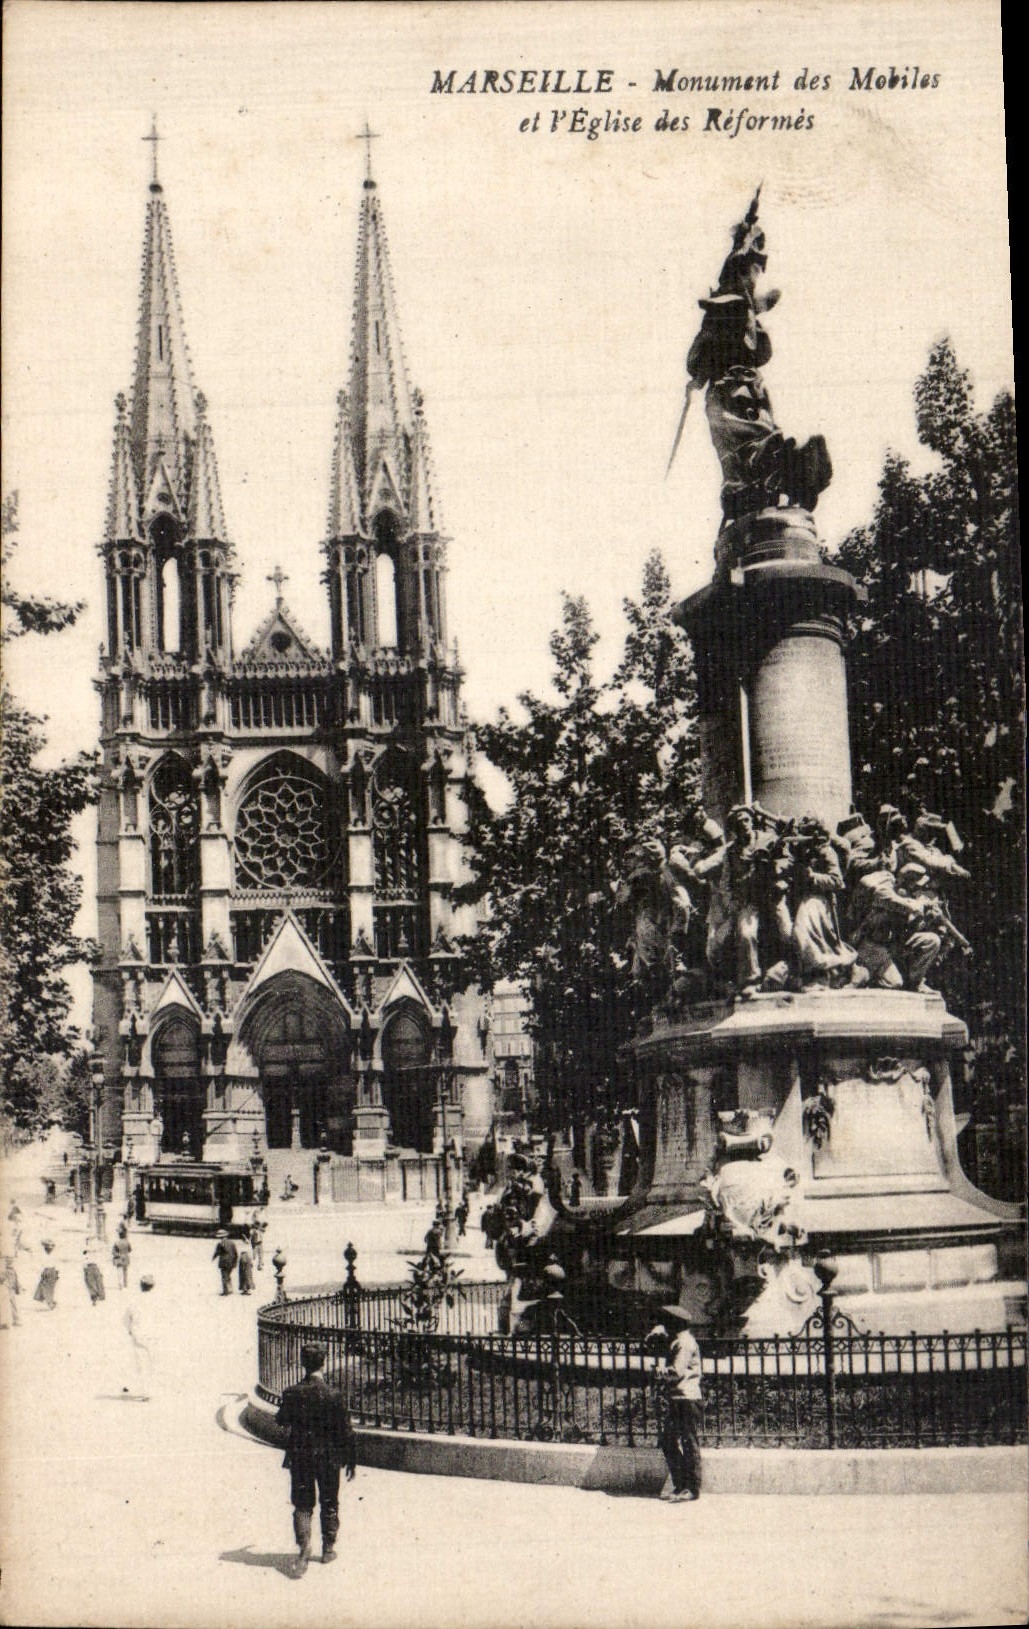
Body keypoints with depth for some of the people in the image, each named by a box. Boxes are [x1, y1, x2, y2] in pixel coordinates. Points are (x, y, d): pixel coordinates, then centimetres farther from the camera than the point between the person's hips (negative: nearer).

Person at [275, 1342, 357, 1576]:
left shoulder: (292, 1393, -10)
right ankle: (328, 1549, 25)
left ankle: (303, 1547, -10)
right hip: (328, 1457, -1)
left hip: (299, 1456, 1)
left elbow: (281, 1421, 7)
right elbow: (346, 1431, -10)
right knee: (329, 1504, 16)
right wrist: (351, 1461, 1)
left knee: (302, 1505, 8)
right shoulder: (333, 1395, -16)